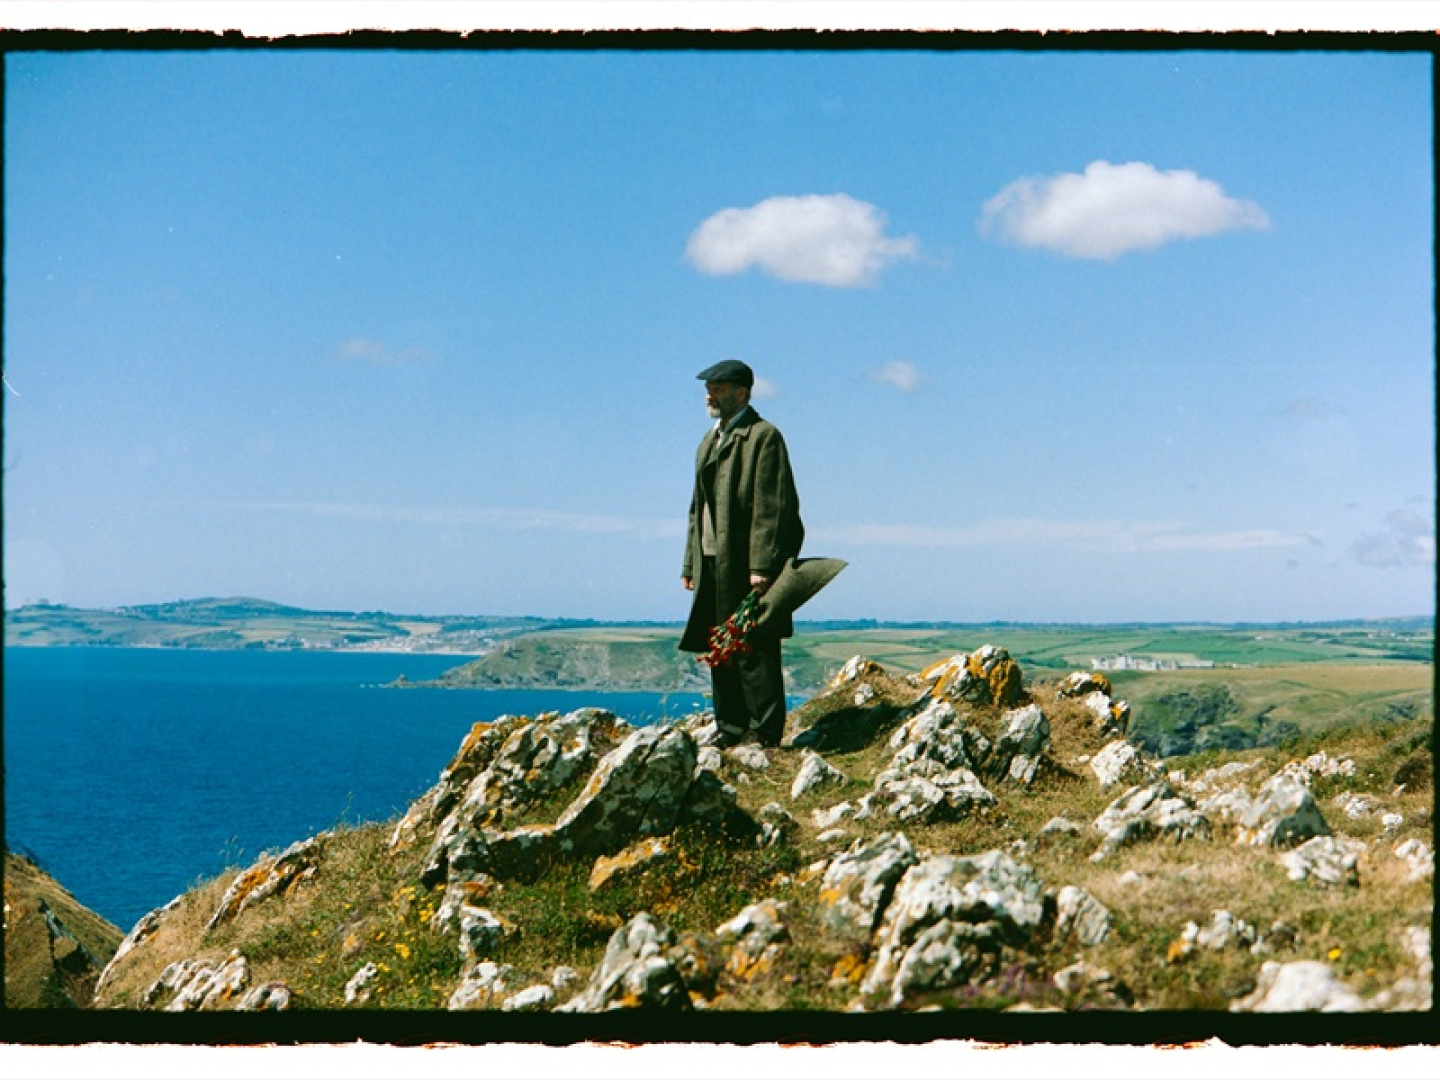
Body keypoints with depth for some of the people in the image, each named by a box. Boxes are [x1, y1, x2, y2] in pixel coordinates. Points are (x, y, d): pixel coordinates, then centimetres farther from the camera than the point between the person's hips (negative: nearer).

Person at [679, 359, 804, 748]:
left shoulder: (763, 436, -8)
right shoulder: (710, 441, 19)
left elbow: (772, 507, -14)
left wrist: (761, 566, -20)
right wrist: (691, 563, 17)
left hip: (747, 565, -9)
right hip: (714, 563, 9)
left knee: (754, 650, -6)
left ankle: (763, 733, -2)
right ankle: (732, 732, 17)